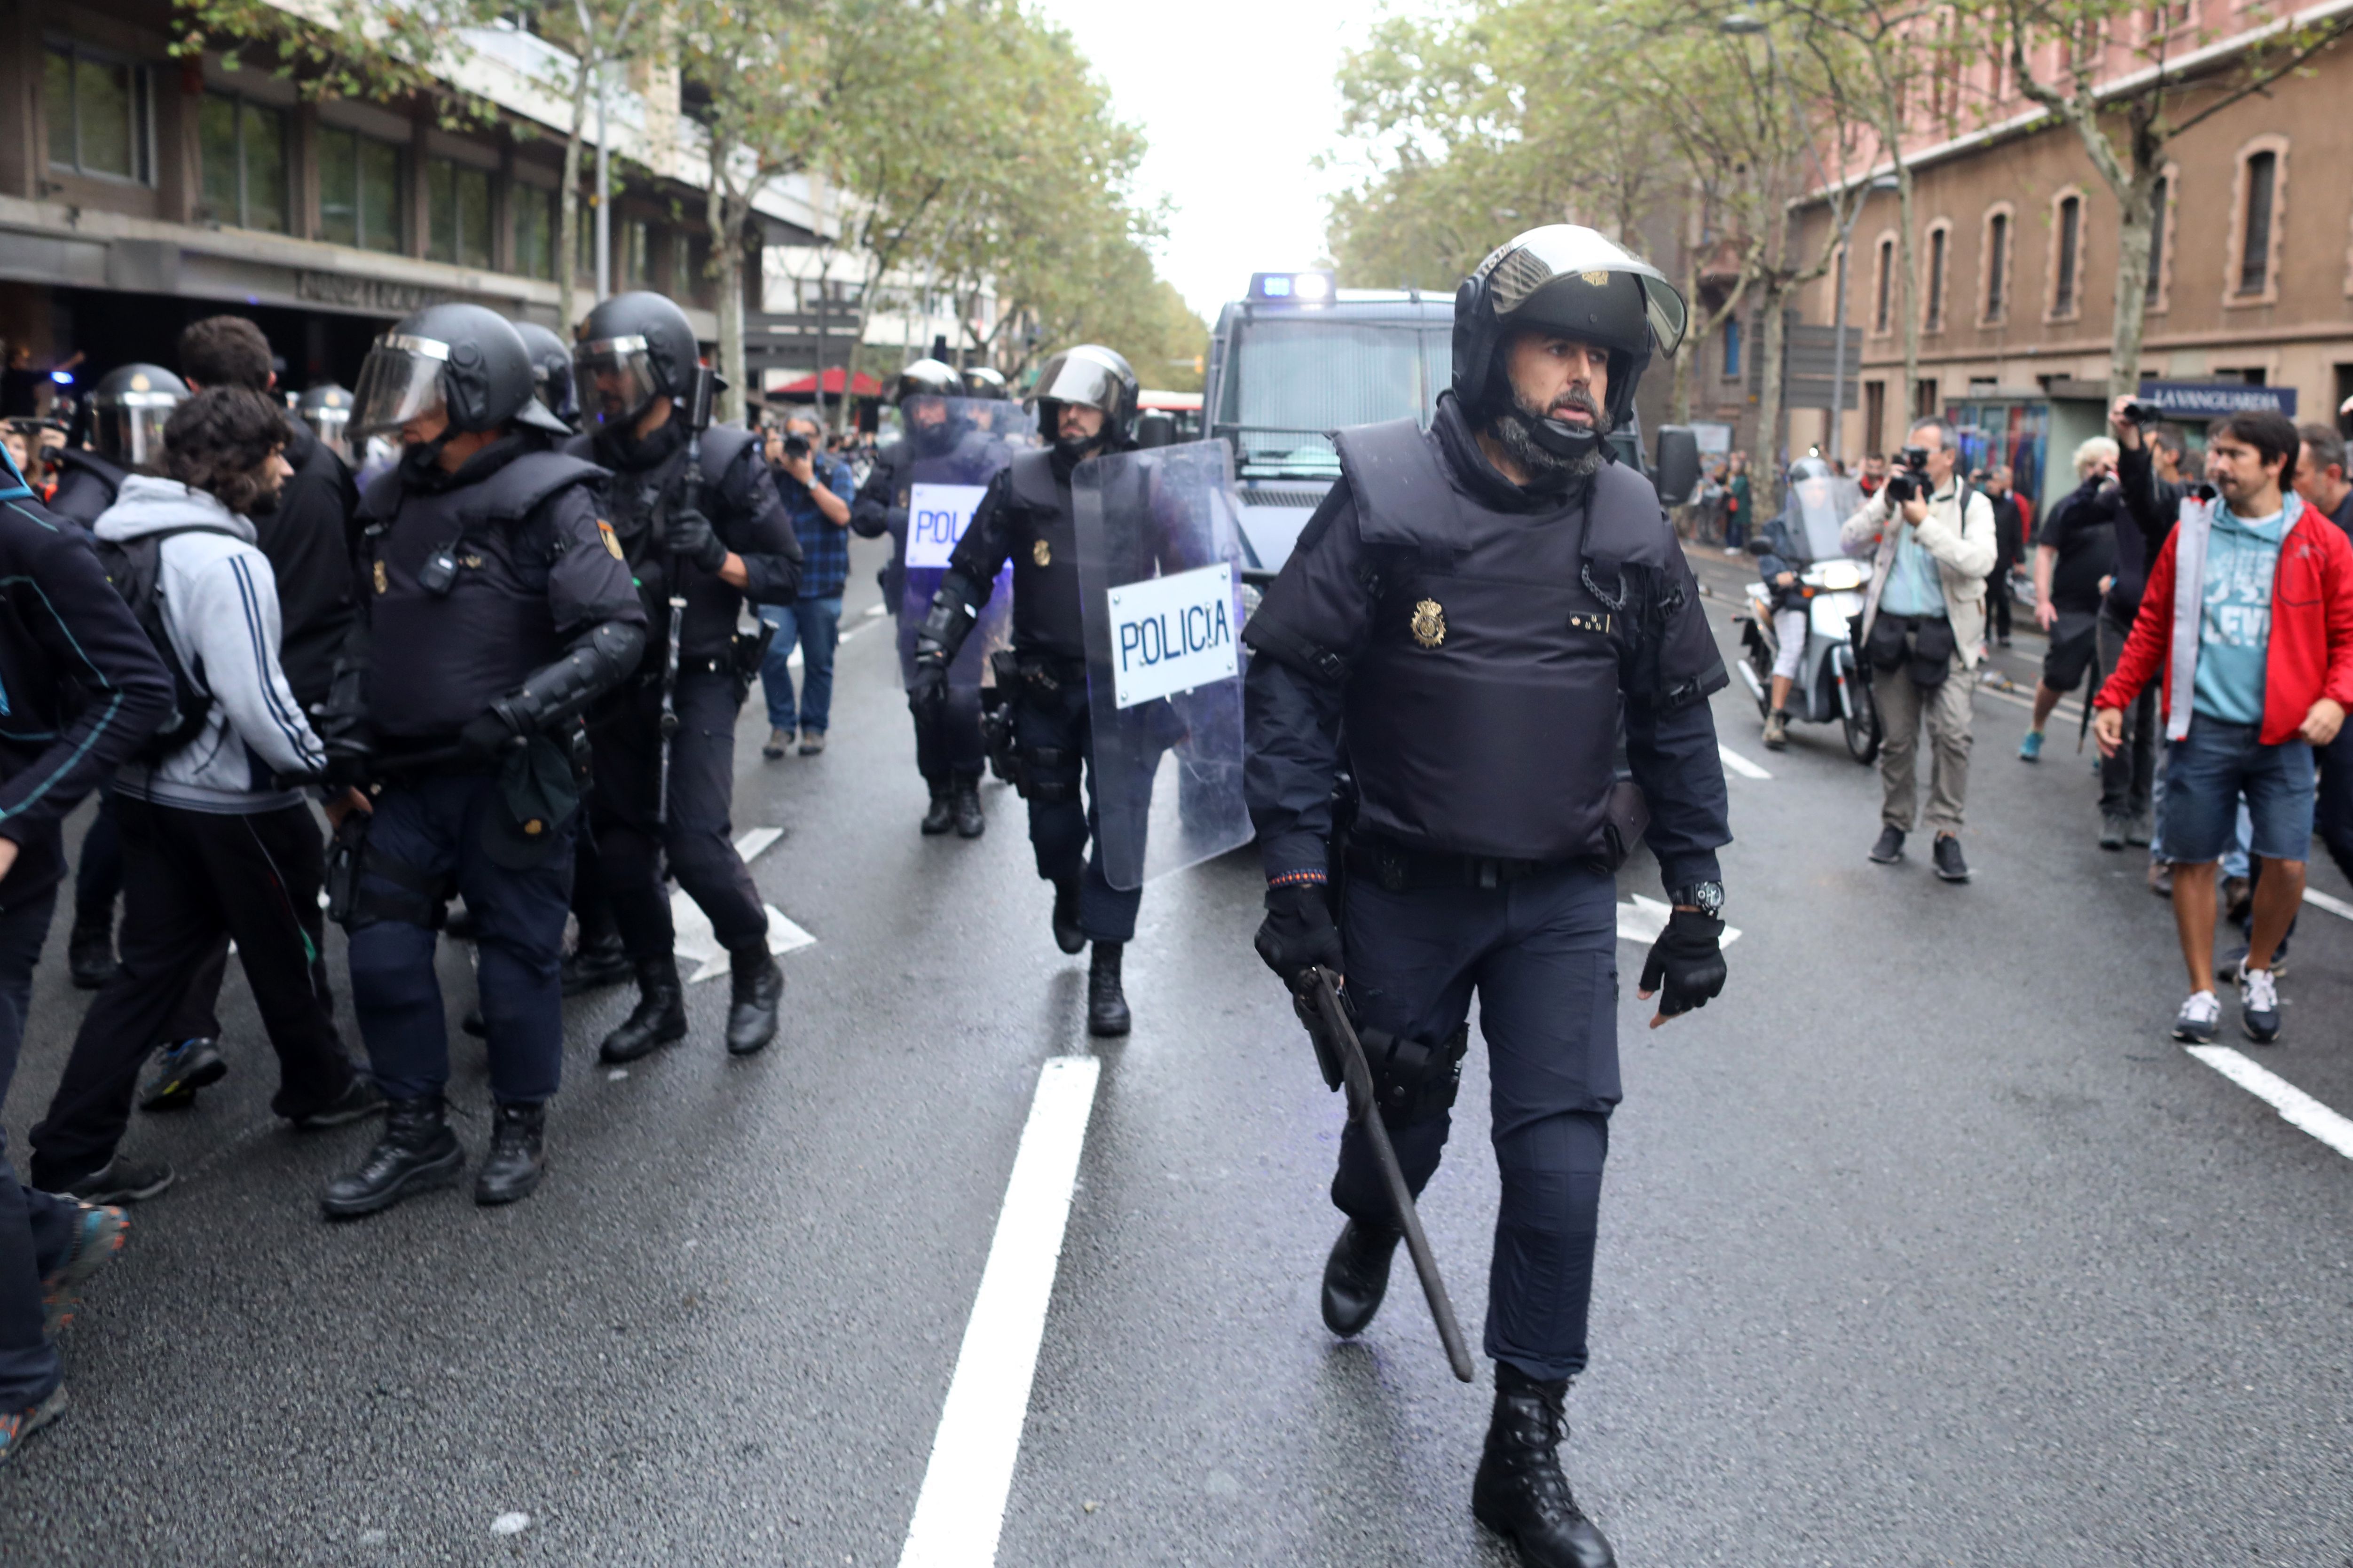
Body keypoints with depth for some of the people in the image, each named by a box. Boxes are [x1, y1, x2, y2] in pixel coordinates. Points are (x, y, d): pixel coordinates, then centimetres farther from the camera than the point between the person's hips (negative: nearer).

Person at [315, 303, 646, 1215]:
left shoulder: (547, 501, -12)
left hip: (510, 779, -6)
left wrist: (524, 710, -27)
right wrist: (345, 722, 7)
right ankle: (416, 1133, 23)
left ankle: (521, 1127, 25)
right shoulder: (394, 501, 10)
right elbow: (369, 631, 20)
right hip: (405, 776, 7)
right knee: (383, 951, 8)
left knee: (517, 951, 6)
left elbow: (618, 632, -18)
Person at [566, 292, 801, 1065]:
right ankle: (659, 999, 25)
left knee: (695, 841, -13)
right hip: (615, 678, 5)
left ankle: (756, 973, 13)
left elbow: (784, 574, -5)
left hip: (697, 677, -5)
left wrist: (716, 558, -23)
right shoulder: (582, 462, 2)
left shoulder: (722, 459, -8)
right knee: (622, 847, 9)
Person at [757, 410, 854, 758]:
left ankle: (815, 727, 23)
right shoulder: (772, 470, 4)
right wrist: (771, 462, -14)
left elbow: (842, 514, -12)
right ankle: (781, 724, 3)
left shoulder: (836, 470, 2)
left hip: (823, 585, 0)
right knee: (772, 653, -13)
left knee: (819, 661, 7)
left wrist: (808, 478, -16)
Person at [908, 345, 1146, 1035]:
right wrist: (933, 656, -4)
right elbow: (969, 573, 3)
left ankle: (1106, 972, 4)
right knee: (1053, 819, 12)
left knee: (1119, 821, -5)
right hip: (1043, 687, 2)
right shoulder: (1022, 482, -1)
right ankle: (1069, 893, 46)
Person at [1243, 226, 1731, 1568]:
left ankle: (1526, 1452, 11)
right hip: (1404, 890, -1)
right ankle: (1369, 1232, 54)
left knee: (1561, 1158, -4)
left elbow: (1677, 721, 8)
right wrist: (1297, 880, -12)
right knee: (1401, 1117, 16)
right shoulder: (1386, 498, -10)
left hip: (1563, 901, 2)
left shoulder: (1631, 526, -1)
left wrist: (1698, 896, 6)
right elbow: (1292, 684, -8)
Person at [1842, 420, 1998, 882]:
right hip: (1892, 630, 3)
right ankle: (1895, 823, 22)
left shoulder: (1972, 505, 2)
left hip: (1945, 634, -3)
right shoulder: (1895, 494, 12)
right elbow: (1850, 543, 1)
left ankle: (1946, 832, -5)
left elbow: (1980, 561, -16)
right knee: (1897, 737, 8)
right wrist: (1884, 503, -11)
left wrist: (1926, 524, -19)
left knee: (1952, 733, -14)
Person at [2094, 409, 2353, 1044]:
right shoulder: (2191, 534, 6)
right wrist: (2115, 699, 7)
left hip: (2281, 732, -1)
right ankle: (2203, 991, 19)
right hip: (2201, 727, 1)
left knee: (2286, 862, -5)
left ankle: (2257, 971, 22)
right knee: (2194, 860, 4)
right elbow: (2151, 625, 11)